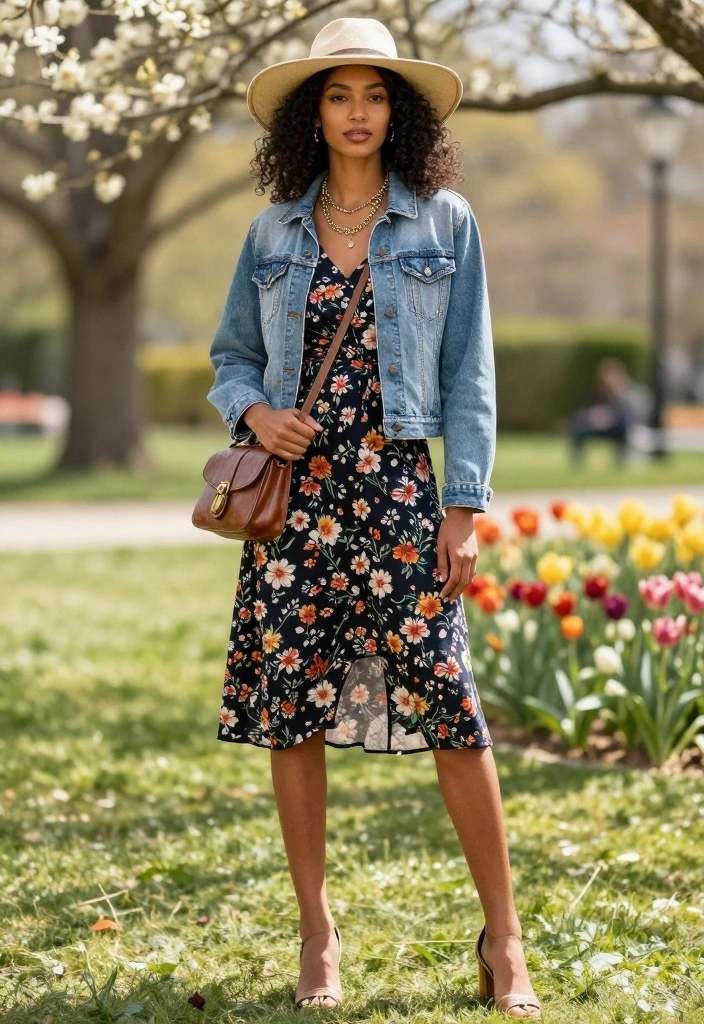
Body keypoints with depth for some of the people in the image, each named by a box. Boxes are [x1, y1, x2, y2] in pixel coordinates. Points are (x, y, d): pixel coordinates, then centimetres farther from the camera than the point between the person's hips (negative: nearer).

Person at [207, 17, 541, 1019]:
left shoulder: (444, 223, 4)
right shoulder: (273, 233, 9)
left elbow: (468, 375, 2)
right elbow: (231, 356, 17)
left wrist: (464, 510, -5)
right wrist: (254, 411, -6)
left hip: (396, 487, -2)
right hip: (292, 488, 2)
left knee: (450, 704, -7)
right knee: (291, 710, 2)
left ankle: (503, 939, 2)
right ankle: (317, 934, 14)